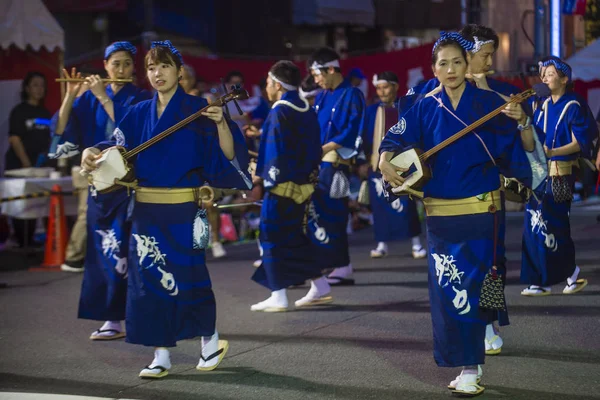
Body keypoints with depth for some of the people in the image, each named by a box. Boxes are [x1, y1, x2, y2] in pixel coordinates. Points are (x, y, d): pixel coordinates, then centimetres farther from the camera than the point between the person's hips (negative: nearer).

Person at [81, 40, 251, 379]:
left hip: (182, 212, -4)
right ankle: (161, 356, 11)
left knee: (187, 278, 2)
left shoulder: (197, 109, -4)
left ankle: (211, 340, 25)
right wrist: (92, 153, -15)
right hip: (146, 212, 4)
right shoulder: (140, 113, 9)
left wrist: (220, 123, -28)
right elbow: (116, 146, 5)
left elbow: (228, 156, -11)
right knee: (149, 280, 3)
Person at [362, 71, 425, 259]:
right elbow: (365, 137, 7)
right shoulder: (372, 111, 8)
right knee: (379, 204, 3)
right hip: (377, 164, 2)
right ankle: (382, 244, 11)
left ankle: (416, 243, 0)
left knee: (405, 204, -7)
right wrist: (364, 161, -2)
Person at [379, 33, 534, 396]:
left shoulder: (489, 103, -4)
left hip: (480, 211, -3)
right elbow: (395, 138, 10)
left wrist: (522, 122, -25)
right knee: (446, 291, 4)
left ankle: (471, 369, 1)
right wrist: (385, 162, -11)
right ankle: (468, 364, 16)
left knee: (472, 290, -6)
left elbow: (525, 147, -5)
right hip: (440, 213, 3)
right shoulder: (426, 108, 5)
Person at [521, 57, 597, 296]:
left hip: (561, 174, -7)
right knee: (534, 226, 3)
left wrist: (552, 152, -25)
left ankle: (572, 273, 11)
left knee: (553, 225, -7)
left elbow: (578, 143, -12)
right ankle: (541, 281, 8)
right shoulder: (543, 106, 13)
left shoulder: (574, 107, -6)